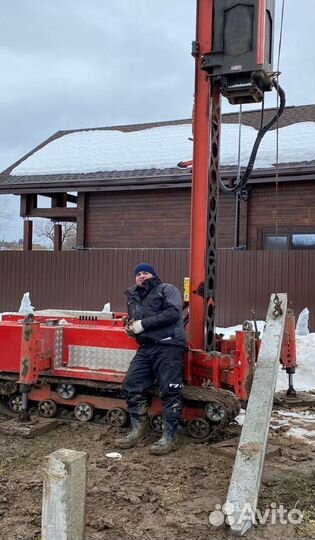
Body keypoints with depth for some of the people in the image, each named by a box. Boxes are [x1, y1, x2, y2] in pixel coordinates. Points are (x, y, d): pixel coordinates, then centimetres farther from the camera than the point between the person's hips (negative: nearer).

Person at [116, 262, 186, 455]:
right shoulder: (134, 297, 22)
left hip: (168, 346, -7)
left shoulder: (168, 290, 2)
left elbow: (172, 313, -14)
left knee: (170, 391, -8)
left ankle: (169, 438, -2)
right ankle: (139, 430, 14)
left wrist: (143, 324, -15)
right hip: (146, 348, 7)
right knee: (132, 385, 2)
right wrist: (131, 329, 6)